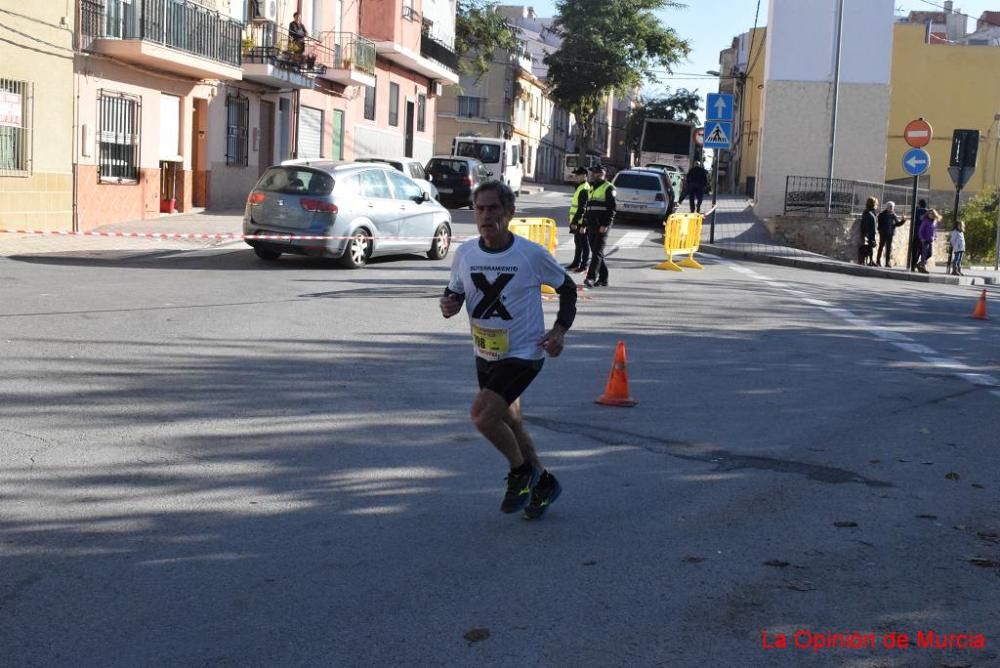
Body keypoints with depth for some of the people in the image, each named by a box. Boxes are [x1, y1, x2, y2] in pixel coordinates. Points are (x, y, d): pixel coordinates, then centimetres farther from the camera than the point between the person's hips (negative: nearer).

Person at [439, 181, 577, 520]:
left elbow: (567, 286, -1)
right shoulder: (465, 254, -5)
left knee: (482, 413, -22)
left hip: (524, 353, -6)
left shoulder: (532, 254, -16)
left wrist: (560, 329, -12)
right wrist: (448, 303, -12)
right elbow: (455, 289, 11)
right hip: (485, 354, 6)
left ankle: (521, 471, 4)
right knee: (509, 423, 18)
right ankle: (543, 483, 40)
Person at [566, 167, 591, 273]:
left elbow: (582, 208, -22)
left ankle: (584, 265, 1)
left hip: (581, 222, -11)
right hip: (578, 222, 11)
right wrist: (573, 221, 22)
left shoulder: (584, 189, -17)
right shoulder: (579, 187, 17)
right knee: (578, 243, 17)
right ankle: (576, 263, 26)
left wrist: (575, 221, -22)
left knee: (583, 244, -4)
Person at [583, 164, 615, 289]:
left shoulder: (608, 188, -6)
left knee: (597, 252, -13)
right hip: (591, 226, 8)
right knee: (596, 252, 10)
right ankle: (603, 279, 16)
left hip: (602, 226, -8)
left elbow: (612, 208, -13)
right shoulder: (592, 188, 19)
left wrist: (606, 224, -20)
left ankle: (591, 277, -21)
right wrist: (585, 223, 18)